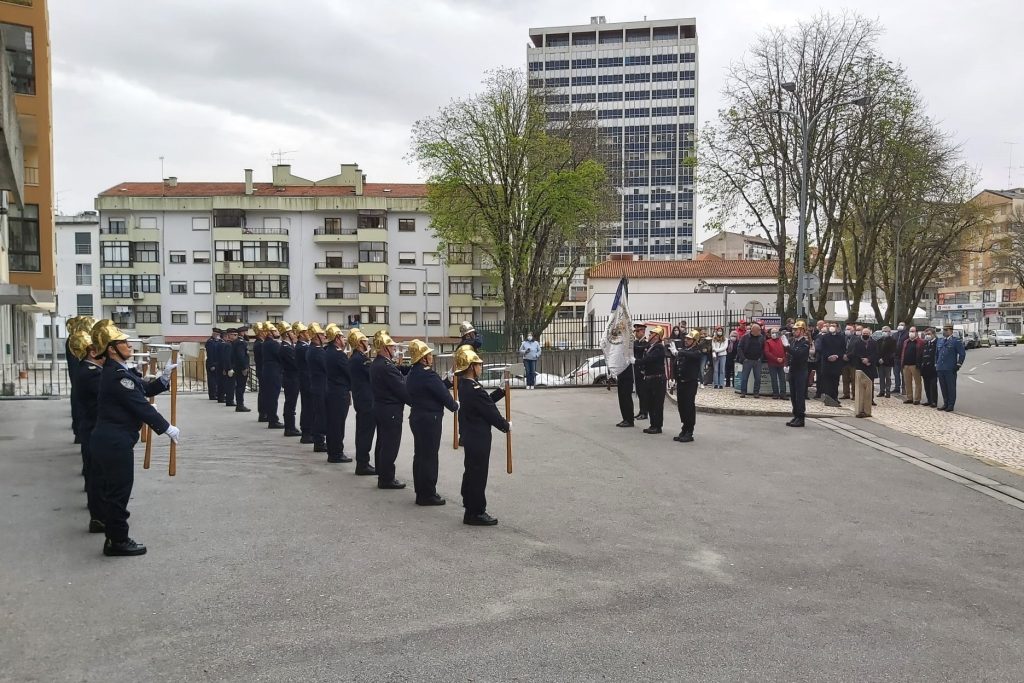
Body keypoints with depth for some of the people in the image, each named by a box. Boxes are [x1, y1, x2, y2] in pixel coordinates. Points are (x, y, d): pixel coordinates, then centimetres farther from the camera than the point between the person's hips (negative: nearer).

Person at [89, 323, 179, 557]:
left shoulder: (115, 372, 13)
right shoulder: (118, 375, -19)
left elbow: (144, 390, 15)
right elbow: (141, 406, -20)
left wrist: (164, 377, 1)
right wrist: (167, 428, -14)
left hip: (106, 440, 10)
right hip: (115, 443, -10)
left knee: (108, 491, 16)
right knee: (118, 492, 0)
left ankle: (114, 537, 26)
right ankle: (118, 541, 10)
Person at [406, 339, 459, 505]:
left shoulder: (412, 374, 8)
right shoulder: (428, 375, -21)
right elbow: (443, 394, -16)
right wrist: (455, 405, 2)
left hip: (416, 417, 9)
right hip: (430, 419, -9)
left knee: (420, 454, 16)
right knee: (429, 456, -1)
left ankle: (421, 491, 25)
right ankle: (427, 494, 5)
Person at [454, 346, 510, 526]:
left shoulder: (464, 385, 7)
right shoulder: (475, 389, -24)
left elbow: (486, 402, 14)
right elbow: (490, 413, -19)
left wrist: (502, 391, 8)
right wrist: (506, 426, -5)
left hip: (470, 435, 10)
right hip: (479, 437, -10)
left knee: (471, 471, 20)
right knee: (478, 474, -1)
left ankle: (470, 505, 32)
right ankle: (476, 513, 7)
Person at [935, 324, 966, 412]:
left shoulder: (956, 341, -4)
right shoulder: (939, 341, 15)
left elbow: (962, 354, -5)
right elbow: (936, 354, 23)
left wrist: (958, 365, -8)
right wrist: (936, 365, 16)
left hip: (950, 369, -6)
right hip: (940, 369, 6)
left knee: (951, 387, 0)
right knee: (943, 387, 10)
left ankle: (951, 405, 5)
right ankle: (945, 404, 19)